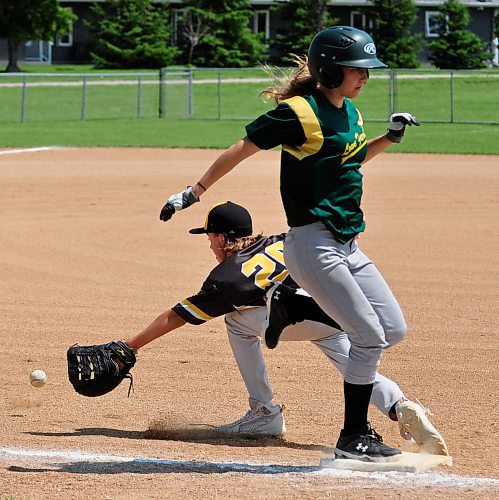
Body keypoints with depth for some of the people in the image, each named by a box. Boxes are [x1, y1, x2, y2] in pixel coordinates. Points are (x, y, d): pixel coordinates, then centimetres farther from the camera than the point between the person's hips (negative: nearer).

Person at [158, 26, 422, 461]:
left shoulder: (351, 113, 12)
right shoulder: (300, 113, -14)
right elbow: (242, 149, -10)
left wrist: (390, 137, 12)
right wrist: (195, 192, -9)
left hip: (348, 246, 9)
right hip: (313, 243, -9)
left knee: (394, 330, 6)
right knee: (370, 336, -7)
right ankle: (353, 437, 4)